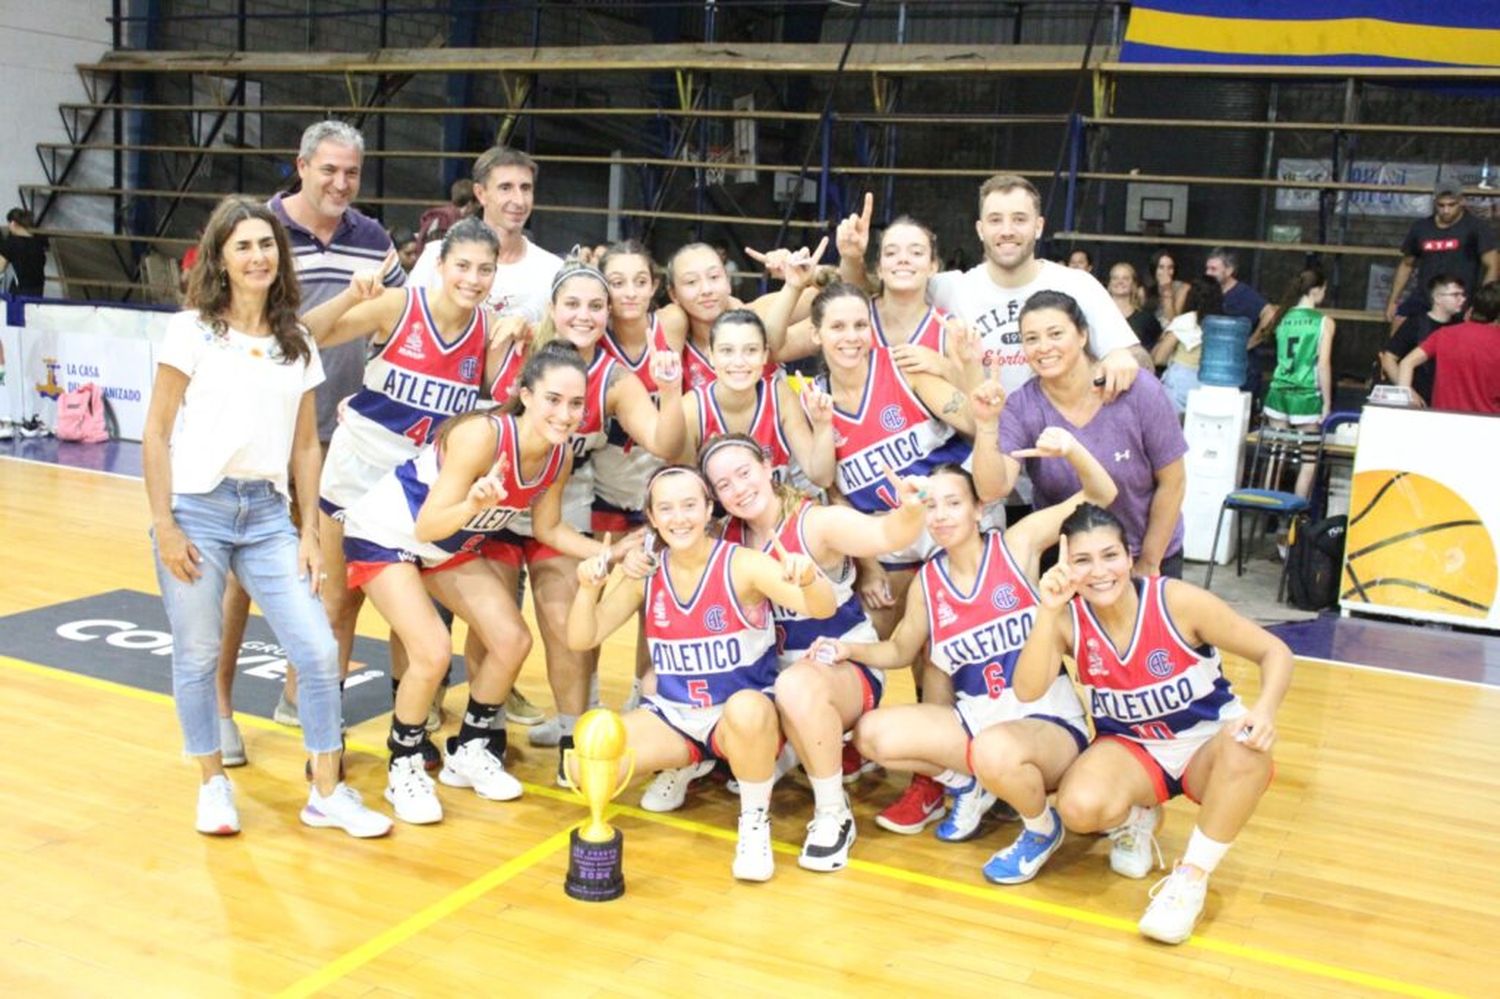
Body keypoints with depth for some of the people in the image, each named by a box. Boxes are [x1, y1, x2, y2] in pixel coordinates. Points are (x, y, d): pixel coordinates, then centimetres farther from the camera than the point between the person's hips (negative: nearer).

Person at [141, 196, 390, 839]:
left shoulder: (297, 345, 10)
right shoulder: (192, 331, -1)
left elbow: (305, 445, 11)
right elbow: (156, 433, -3)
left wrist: (309, 533, 5)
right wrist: (164, 526, -9)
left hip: (267, 513, 3)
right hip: (197, 508, -3)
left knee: (319, 650, -3)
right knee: (197, 656, 4)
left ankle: (327, 793, 11)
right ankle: (213, 785, 26)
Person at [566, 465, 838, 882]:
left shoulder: (743, 564, -13)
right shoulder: (646, 575, -1)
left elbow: (822, 609, -25)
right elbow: (582, 639, 0)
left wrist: (808, 577, -49)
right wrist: (588, 589, -20)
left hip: (743, 716, -4)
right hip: (671, 716, 4)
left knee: (746, 710, -41)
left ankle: (755, 821, -12)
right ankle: (682, 765, 14)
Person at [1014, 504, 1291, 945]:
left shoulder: (1178, 601, -21)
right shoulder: (1069, 618, -15)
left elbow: (1275, 651, -14)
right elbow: (1028, 691, -29)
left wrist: (1264, 710, -34)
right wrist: (1048, 610, -39)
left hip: (1206, 746, 0)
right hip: (1131, 749, 1)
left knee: (1248, 745, -37)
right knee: (1080, 807, -32)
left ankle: (1192, 876, -17)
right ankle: (1135, 819, 7)